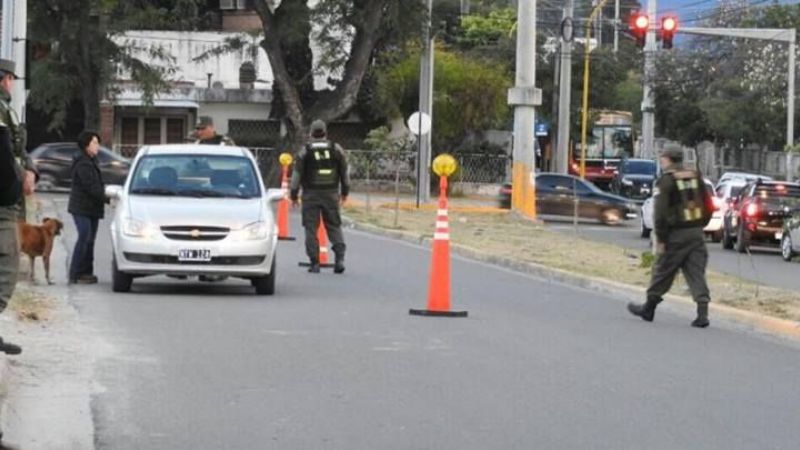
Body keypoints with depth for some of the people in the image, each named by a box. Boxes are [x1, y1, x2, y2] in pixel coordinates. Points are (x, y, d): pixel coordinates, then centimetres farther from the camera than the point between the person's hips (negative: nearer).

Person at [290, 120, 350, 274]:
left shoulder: (305, 151, -3)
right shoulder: (336, 149, 2)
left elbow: (297, 174, -2)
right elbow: (344, 172, 9)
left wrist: (293, 194, 6)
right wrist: (345, 192, 21)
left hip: (311, 195, -2)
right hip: (331, 194, 2)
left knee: (311, 228, 3)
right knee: (334, 226, 8)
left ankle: (314, 263, 0)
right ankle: (340, 258, -7)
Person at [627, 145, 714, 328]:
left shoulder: (665, 181, -9)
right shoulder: (696, 177, 11)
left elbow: (660, 213, -14)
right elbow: (708, 206, 13)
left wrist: (660, 239, -11)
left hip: (676, 235, -5)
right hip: (696, 233, 5)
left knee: (662, 271, 7)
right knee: (696, 273, 3)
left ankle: (649, 308, 20)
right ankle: (702, 313, -8)